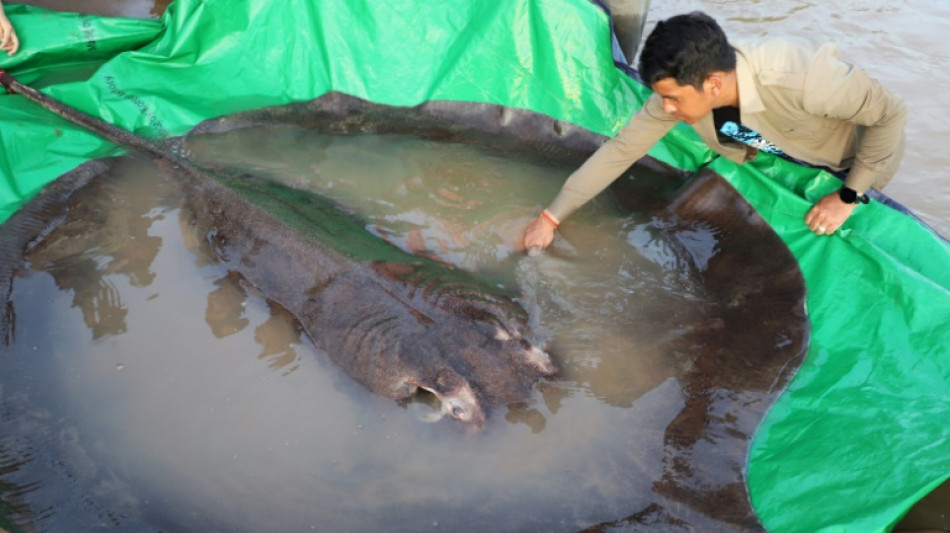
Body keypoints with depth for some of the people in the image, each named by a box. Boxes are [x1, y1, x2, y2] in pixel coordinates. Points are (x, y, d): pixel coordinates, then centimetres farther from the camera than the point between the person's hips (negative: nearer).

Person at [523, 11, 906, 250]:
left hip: (855, 157, -4)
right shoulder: (683, 86, -29)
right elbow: (621, 150, -23)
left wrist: (849, 197, -27)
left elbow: (891, 113, -31)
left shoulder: (800, 77, -46)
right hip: (789, 151, 4)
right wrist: (551, 217, -23)